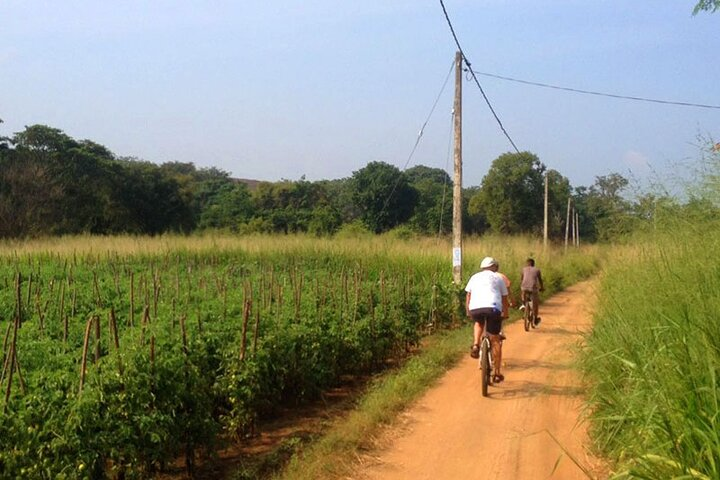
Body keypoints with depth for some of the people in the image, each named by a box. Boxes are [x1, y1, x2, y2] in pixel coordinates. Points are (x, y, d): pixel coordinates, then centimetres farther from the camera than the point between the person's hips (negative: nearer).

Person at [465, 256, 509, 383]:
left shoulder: (475, 277, 26)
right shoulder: (498, 277, 22)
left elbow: (468, 296, 21)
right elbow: (504, 298, 24)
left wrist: (468, 312, 32)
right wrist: (505, 313, 37)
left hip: (475, 308, 2)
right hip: (493, 307, -1)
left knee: (478, 323, 36)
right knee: (495, 340, 11)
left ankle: (475, 345, 9)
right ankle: (497, 373, 12)